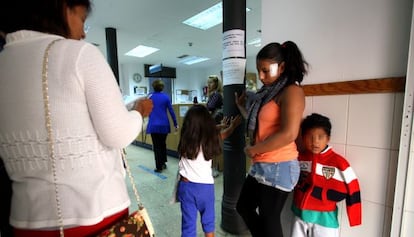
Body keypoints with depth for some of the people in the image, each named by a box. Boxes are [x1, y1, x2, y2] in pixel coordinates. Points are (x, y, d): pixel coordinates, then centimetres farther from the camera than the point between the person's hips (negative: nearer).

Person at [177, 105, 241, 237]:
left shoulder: (185, 140, -7)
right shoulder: (210, 139, -13)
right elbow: (223, 134, 12)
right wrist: (233, 125, 32)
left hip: (186, 185, 1)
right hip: (205, 186, -1)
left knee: (188, 223, 14)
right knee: (208, 222, 22)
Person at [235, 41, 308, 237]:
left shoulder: (291, 91, -13)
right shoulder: (268, 93, 14)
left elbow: (288, 134, -24)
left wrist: (253, 149, -15)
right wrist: (241, 107, 23)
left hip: (278, 167, -9)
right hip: (261, 165, 9)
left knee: (269, 219, 8)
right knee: (243, 207, 21)